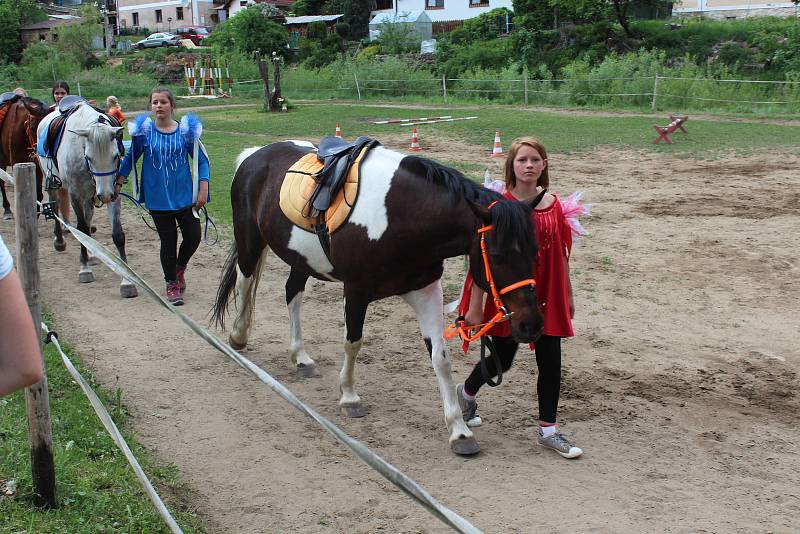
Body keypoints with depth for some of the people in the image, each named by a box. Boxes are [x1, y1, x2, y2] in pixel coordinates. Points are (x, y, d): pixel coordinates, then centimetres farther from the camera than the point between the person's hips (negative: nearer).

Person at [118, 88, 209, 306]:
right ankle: (172, 284, 23)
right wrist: (119, 182, 3)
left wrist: (203, 190, -6)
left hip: (184, 195, 1)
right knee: (168, 241, 5)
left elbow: (201, 161, 2)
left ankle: (180, 268, 32)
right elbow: (131, 158, 9)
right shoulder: (144, 131, -1)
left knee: (193, 237, 0)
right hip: (158, 198, -1)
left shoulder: (186, 131, -2)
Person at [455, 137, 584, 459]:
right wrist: (475, 305, -13)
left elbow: (561, 255, 10)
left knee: (551, 362, 4)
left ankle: (548, 430, 17)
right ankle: (466, 393, 39)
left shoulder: (554, 205, 2)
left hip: (547, 297, 4)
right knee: (503, 359, 9)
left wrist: (568, 295, 13)